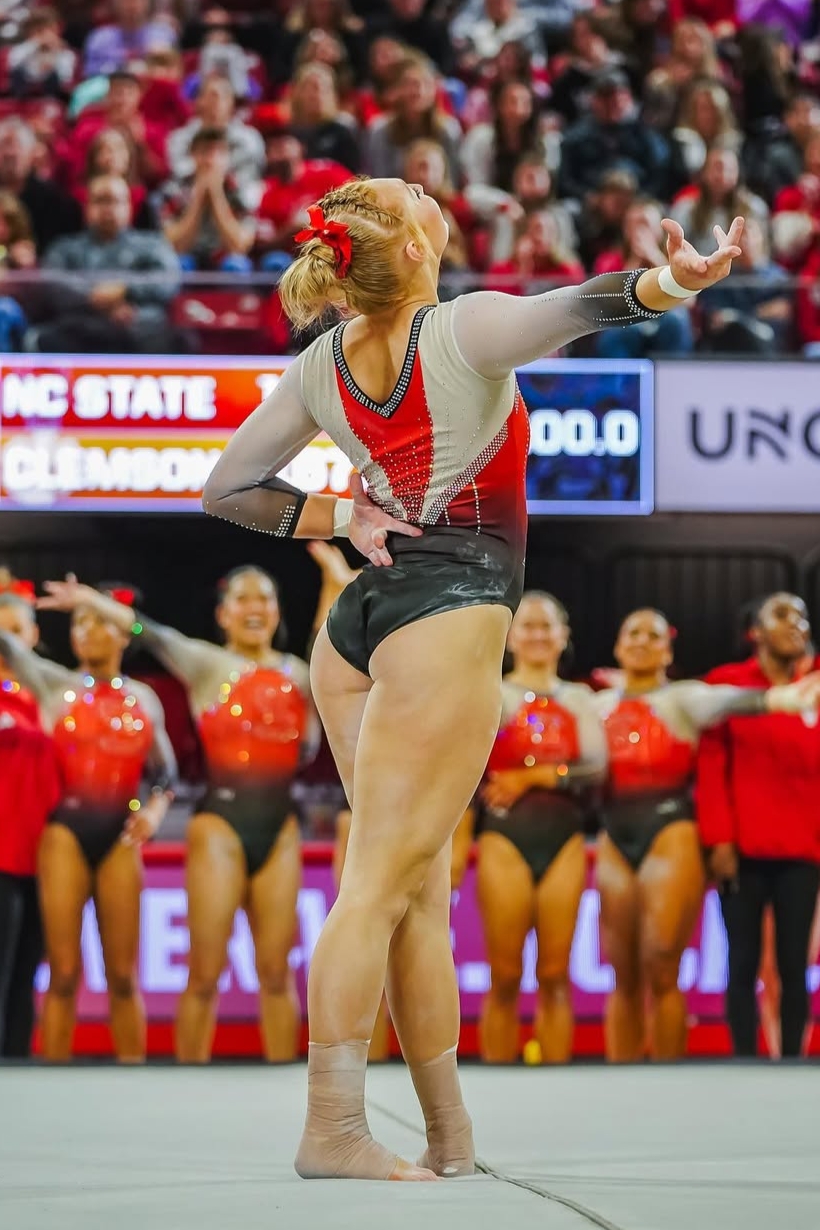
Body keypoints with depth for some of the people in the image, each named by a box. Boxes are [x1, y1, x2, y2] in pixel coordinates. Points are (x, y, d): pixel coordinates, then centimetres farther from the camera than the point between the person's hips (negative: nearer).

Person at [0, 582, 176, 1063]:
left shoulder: (144, 698, 12)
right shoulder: (55, 685, 7)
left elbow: (165, 773, 16)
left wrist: (154, 809, -2)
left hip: (120, 838, 2)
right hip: (66, 831, -2)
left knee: (123, 975, 2)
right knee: (64, 973, -5)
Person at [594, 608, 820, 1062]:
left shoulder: (682, 697, 3)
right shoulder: (598, 706, 16)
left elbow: (723, 701, -16)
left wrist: (775, 699, -36)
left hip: (671, 833, -3)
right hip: (614, 840, 3)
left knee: (660, 971, -8)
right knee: (624, 978, 4)